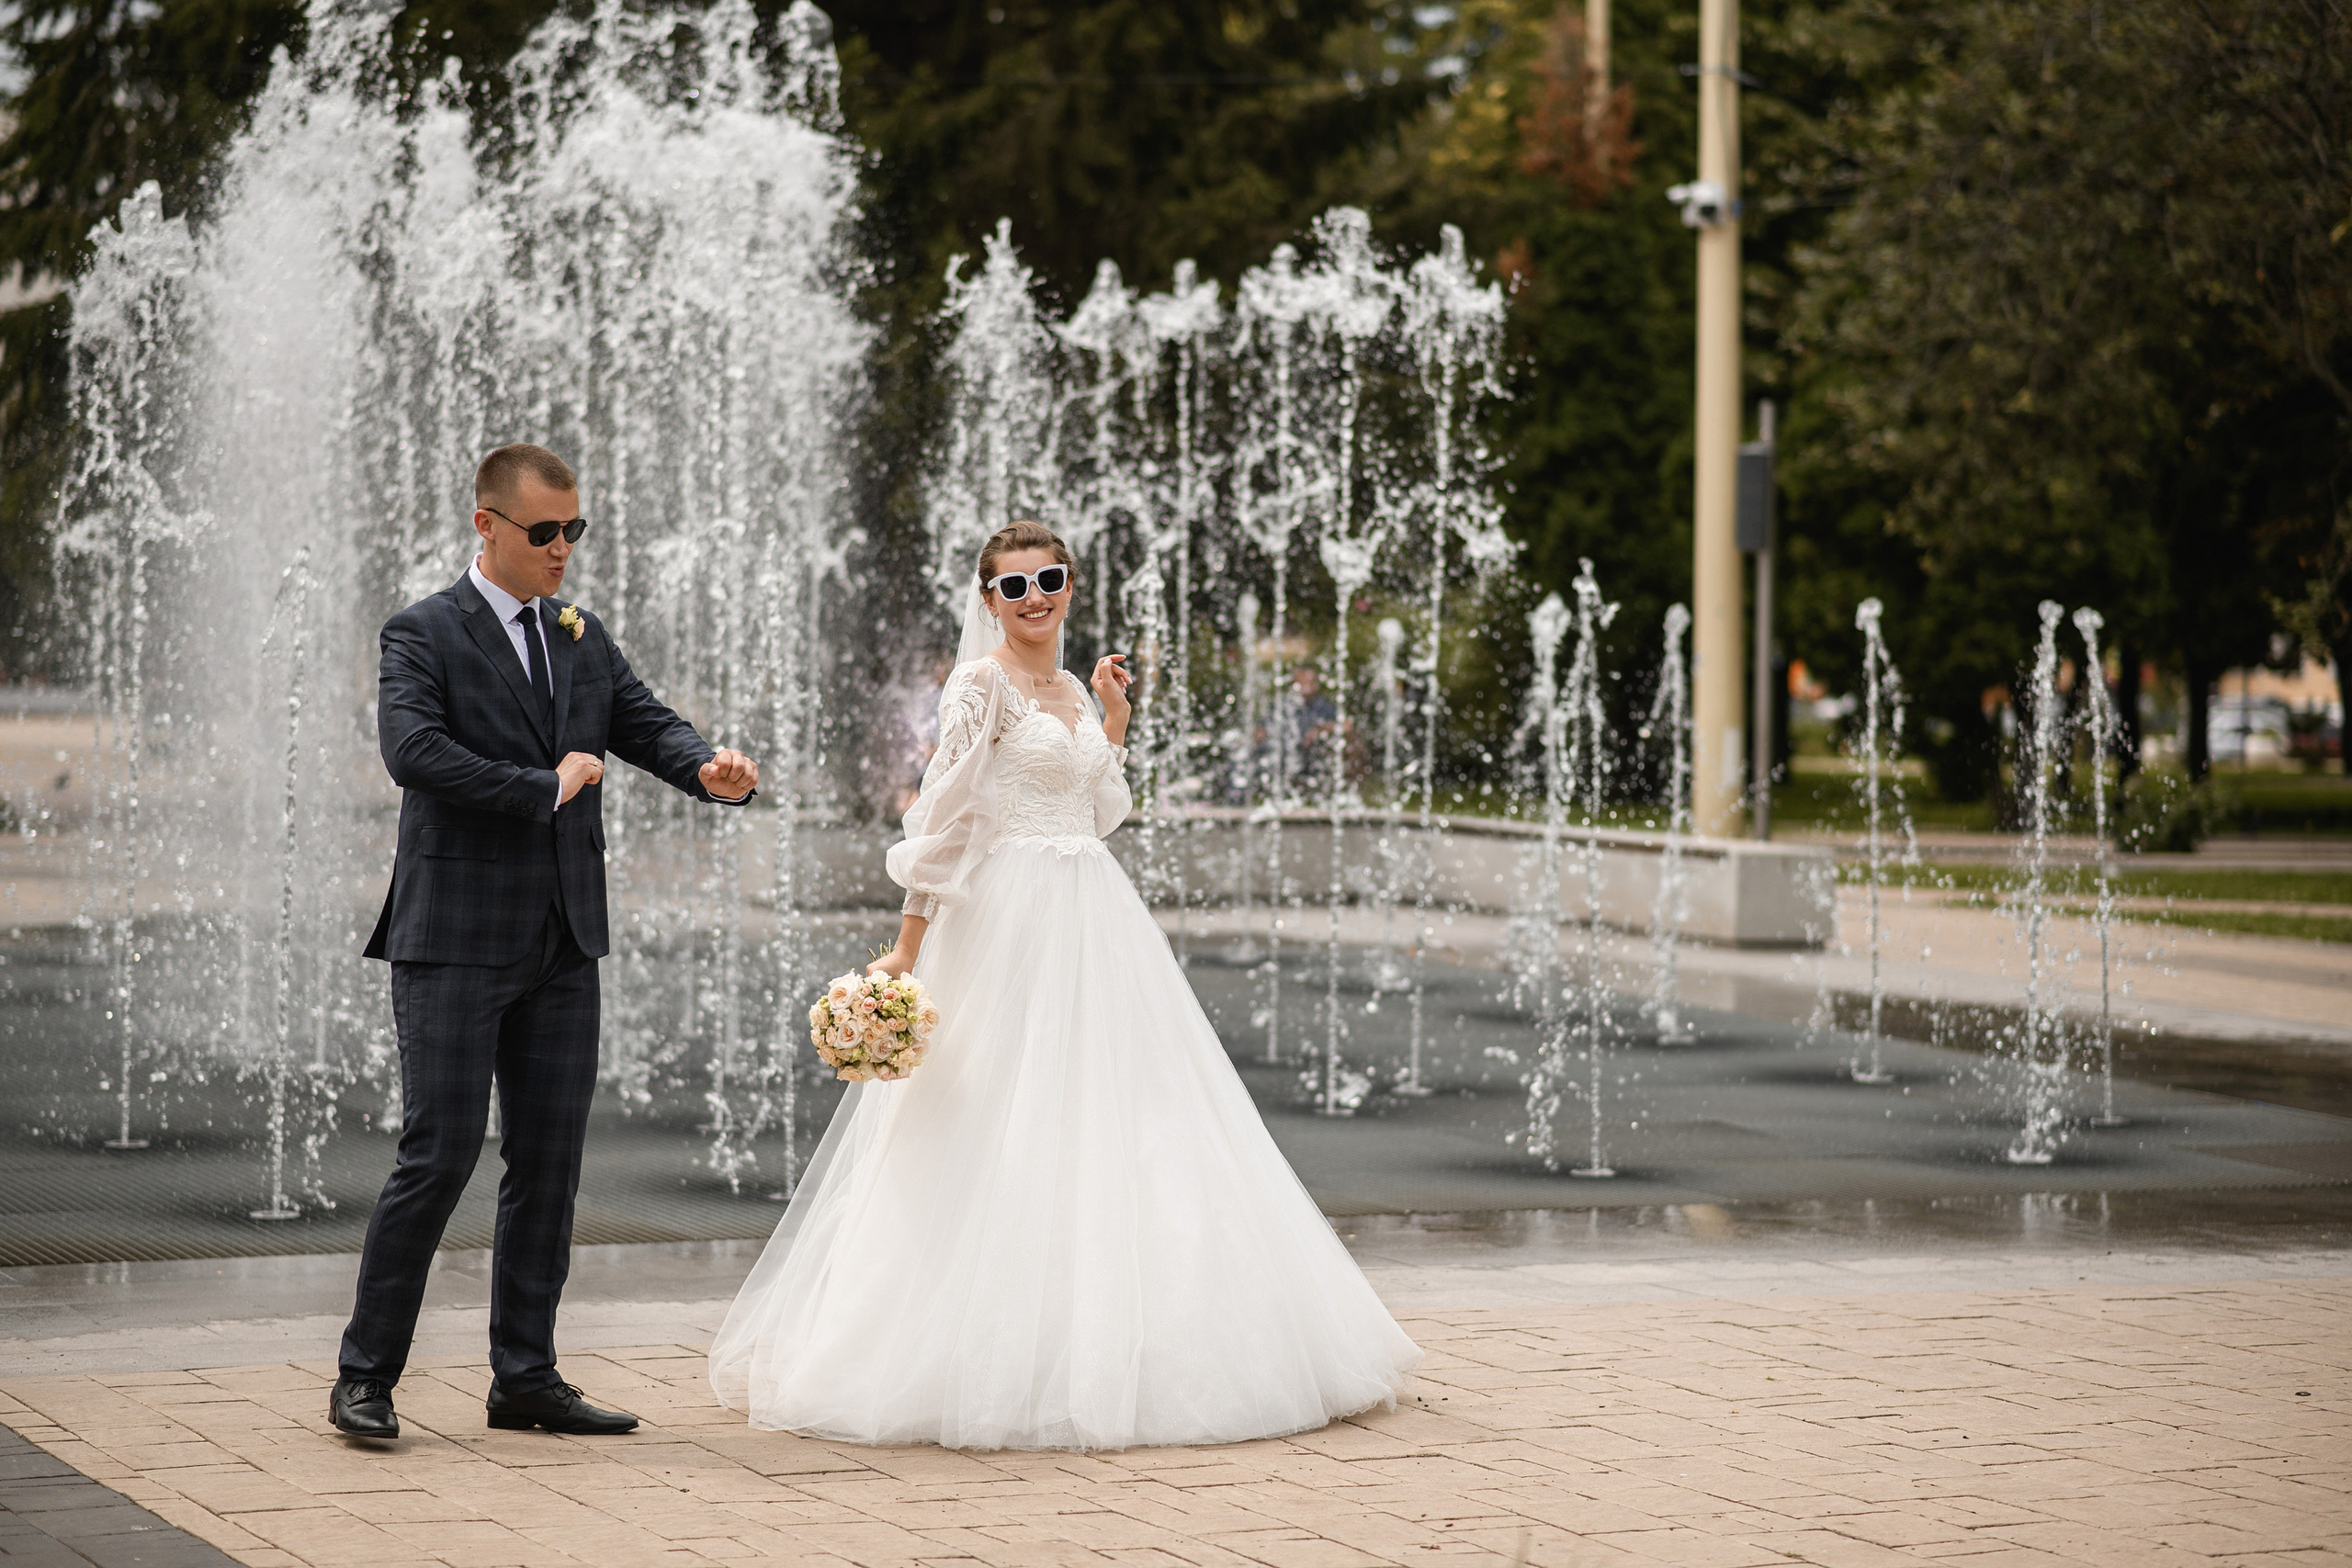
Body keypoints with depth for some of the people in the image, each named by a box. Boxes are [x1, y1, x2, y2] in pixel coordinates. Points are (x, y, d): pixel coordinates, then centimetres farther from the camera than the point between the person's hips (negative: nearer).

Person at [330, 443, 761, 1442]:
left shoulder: (584, 640, 15)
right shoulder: (423, 635, -6)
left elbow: (647, 725, 9)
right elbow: (413, 751, -21)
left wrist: (712, 770, -13)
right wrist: (547, 788, -16)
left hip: (562, 946, 6)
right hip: (457, 940, -6)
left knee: (550, 1164, 8)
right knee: (439, 1156, -8)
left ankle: (526, 1379, 15)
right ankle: (365, 1378, 2)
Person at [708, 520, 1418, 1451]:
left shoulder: (1071, 691, 15)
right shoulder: (982, 685, -7)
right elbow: (940, 824, -12)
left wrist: (1113, 722, 15)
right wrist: (906, 950, -15)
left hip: (1092, 918, 8)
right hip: (1010, 920, -8)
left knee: (1111, 1133, 8)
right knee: (1006, 1140, -7)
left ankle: (1104, 1356, 15)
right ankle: (1006, 1365, -2)